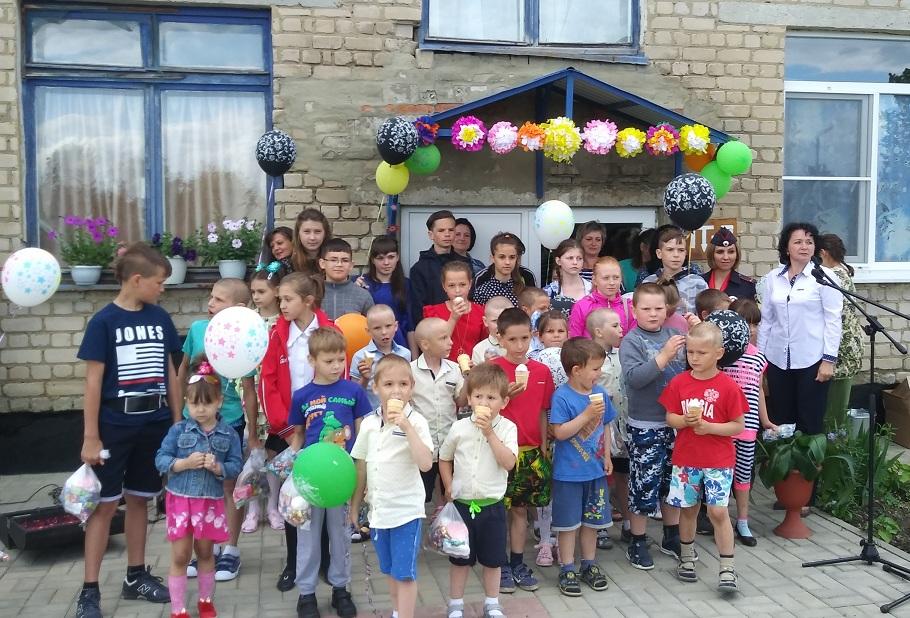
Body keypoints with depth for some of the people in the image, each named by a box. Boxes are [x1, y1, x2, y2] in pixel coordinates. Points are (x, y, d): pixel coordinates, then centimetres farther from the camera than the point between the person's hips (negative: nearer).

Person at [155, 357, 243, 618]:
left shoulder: (228, 434, -4)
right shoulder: (178, 430, -5)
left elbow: (236, 466, -5)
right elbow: (160, 459, -5)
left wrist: (218, 467, -23)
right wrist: (184, 463, -20)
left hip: (211, 501, 1)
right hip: (181, 499, -1)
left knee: (205, 552, 16)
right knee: (180, 555, 3)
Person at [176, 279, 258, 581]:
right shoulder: (197, 328, -5)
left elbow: (249, 392, -9)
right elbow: (184, 368, 9)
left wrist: (253, 435, -6)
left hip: (229, 422, -4)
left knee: (230, 486, 9)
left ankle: (231, 550, 23)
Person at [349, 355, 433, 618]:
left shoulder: (416, 421, -14)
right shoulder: (368, 423, 0)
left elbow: (425, 464, -26)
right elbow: (362, 468, 10)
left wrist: (406, 426, -30)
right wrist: (354, 505, 14)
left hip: (406, 510, -5)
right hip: (378, 510, 5)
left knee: (405, 573, -1)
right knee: (390, 571, 20)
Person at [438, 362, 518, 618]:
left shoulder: (507, 428, -9)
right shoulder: (459, 428, -5)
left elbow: (509, 462, -22)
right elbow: (444, 459, 10)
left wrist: (489, 433, -24)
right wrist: (449, 488, 0)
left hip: (492, 505, -1)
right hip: (462, 503, 1)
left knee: (492, 558, 13)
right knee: (459, 557, 12)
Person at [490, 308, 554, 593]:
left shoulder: (542, 371, 3)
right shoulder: (492, 369, -9)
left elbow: (542, 413, 9)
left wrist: (544, 449, 8)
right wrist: (506, 394, -24)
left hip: (530, 451, 4)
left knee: (520, 509, 13)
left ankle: (518, 564, 25)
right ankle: (501, 566, 19)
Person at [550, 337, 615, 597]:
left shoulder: (600, 393, 1)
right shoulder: (562, 396, -18)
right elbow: (559, 432, -23)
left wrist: (607, 456, 10)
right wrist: (587, 414, -25)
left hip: (595, 470, 6)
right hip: (569, 472, -6)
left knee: (592, 520, 17)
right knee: (569, 523, 6)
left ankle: (589, 564, 32)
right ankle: (567, 570, 18)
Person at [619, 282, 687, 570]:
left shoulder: (674, 334, 4)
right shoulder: (631, 341, -9)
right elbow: (634, 378, -22)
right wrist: (664, 356, -29)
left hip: (675, 422, 5)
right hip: (645, 426, -5)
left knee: (673, 482, 17)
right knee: (644, 485, 1)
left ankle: (672, 537, 34)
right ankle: (637, 544, 17)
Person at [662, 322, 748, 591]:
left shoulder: (728, 386, -9)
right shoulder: (679, 383, -1)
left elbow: (739, 426, -7)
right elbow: (670, 418, 3)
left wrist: (708, 427, -20)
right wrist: (685, 420, -18)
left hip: (718, 461, -3)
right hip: (686, 459, 3)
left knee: (718, 511, -6)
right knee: (688, 508, 14)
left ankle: (727, 568, 5)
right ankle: (686, 559, 31)